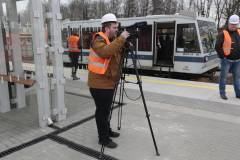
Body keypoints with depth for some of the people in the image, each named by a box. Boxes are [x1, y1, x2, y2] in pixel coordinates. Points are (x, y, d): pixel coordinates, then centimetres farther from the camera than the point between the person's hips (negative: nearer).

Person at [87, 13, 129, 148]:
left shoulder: (113, 40, 13)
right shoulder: (99, 40, -15)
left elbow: (118, 56, 15)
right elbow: (106, 52, -37)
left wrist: (126, 45, -2)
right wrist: (121, 39, -32)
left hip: (109, 82, 9)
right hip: (100, 83, -9)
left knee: (107, 109, 21)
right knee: (102, 111, 0)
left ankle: (107, 131, 37)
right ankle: (103, 138, 11)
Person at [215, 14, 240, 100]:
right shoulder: (223, 33, -9)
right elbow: (217, 46, -14)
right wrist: (223, 56, -11)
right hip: (227, 60, -5)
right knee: (224, 77, 2)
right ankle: (222, 93, 14)